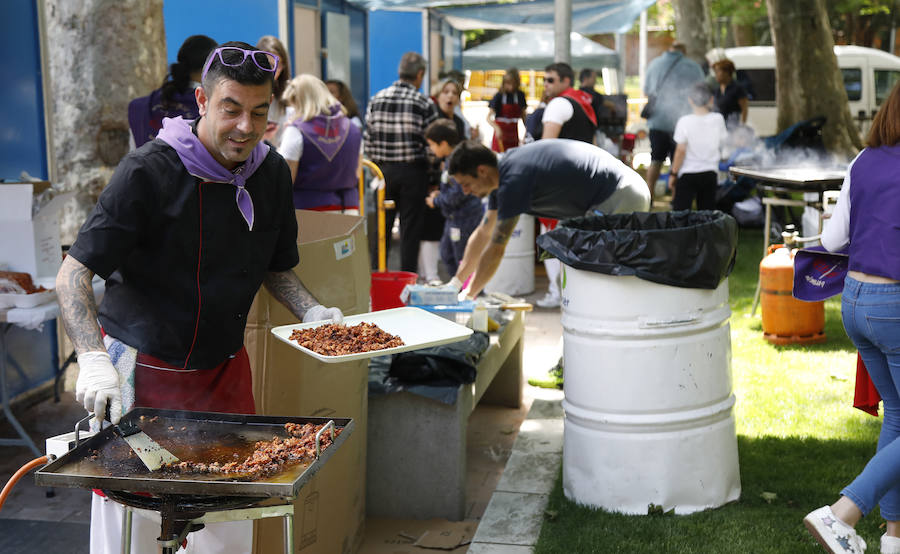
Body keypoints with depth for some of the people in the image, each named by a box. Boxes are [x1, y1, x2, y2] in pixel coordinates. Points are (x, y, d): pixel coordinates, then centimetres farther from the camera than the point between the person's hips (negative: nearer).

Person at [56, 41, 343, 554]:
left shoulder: (273, 173, 1)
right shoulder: (149, 171, -17)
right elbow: (73, 274, -17)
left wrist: (312, 311, -4)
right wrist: (93, 360, -32)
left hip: (224, 371, 5)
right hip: (142, 369, -5)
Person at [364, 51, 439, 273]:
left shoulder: (377, 99, 2)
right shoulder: (424, 103, -8)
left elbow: (368, 138, 4)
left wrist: (375, 164, 15)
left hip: (384, 170, 3)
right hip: (413, 171, -3)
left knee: (382, 224, 12)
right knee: (411, 226, 4)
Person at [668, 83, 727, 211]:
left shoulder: (684, 121, -12)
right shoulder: (718, 119, -3)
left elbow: (680, 151, -11)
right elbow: (722, 144, 11)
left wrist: (673, 173, -2)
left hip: (688, 174, -3)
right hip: (710, 173, 3)